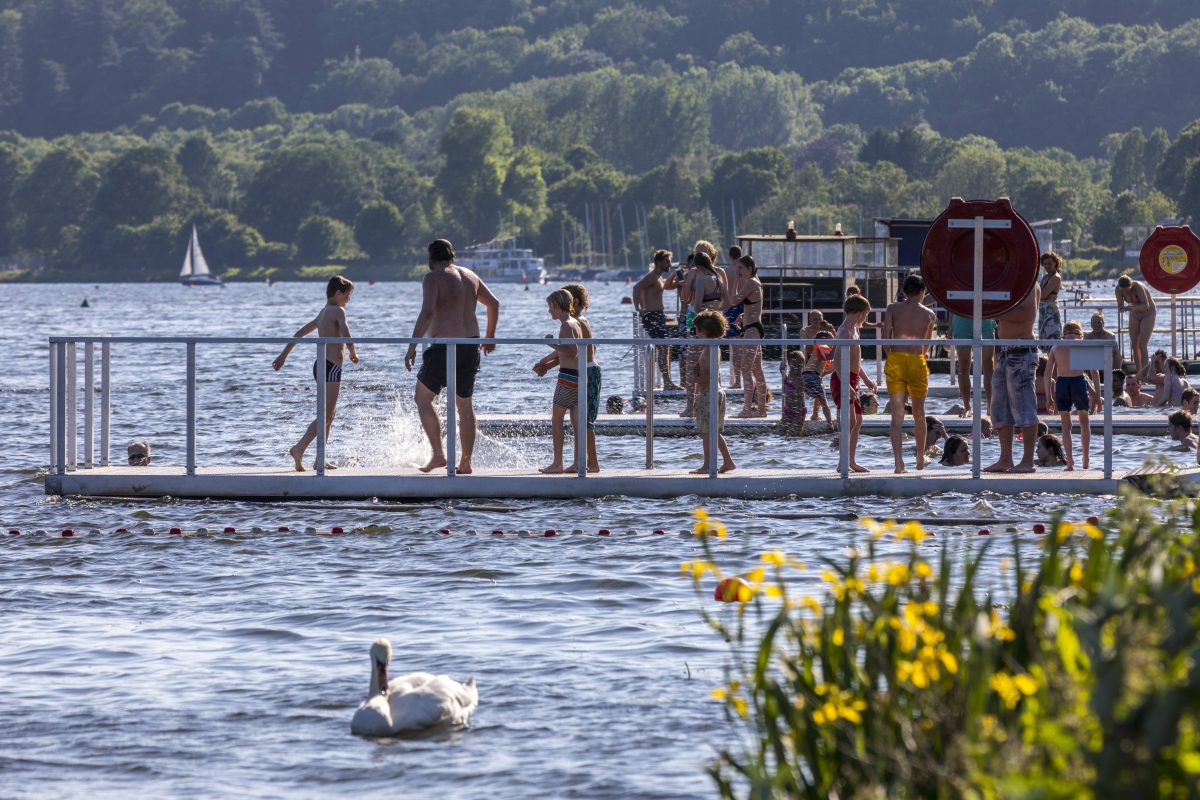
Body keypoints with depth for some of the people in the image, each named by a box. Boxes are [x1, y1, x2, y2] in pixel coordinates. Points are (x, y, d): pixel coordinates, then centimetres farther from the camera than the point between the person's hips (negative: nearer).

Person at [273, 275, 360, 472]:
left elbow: (300, 333, 23)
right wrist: (353, 354, -2)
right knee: (326, 415, -14)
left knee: (330, 413, 16)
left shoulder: (322, 313, 18)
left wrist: (283, 355, 27)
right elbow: (347, 337, -21)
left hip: (320, 366, 9)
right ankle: (299, 448, -29)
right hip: (331, 367, -9)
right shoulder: (338, 311, -8)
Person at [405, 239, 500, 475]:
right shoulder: (469, 276, 12)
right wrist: (489, 337, 29)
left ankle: (438, 455, -2)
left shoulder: (433, 278, -10)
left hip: (444, 348, -7)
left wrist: (412, 346, -21)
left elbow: (427, 312, -22)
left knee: (423, 398, 7)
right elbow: (494, 303, 18)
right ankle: (466, 462, 13)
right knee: (465, 405, 13)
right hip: (470, 348, 7)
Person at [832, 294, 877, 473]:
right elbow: (837, 361, -25)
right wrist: (845, 385, -31)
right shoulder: (847, 331, -16)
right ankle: (843, 463, -22)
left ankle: (851, 461, 24)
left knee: (858, 420, 17)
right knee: (850, 420, -18)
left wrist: (866, 379, 34)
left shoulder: (852, 330, 16)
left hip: (852, 380, 11)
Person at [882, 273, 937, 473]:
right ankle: (920, 459, 32)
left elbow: (885, 337, -6)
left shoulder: (893, 309, 4)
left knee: (897, 415, -1)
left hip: (895, 360, 0)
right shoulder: (929, 315, 7)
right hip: (917, 362, 0)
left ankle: (899, 462, -14)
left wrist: (891, 356, 8)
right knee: (919, 413, 18)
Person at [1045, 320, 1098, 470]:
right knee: (1084, 420, 20)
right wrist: (1096, 394, 9)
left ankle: (1070, 462, 6)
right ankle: (1086, 460, 17)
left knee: (1066, 425, 14)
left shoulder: (1056, 347, 14)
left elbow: (1048, 373, 9)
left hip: (1061, 384, 1)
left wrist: (1049, 397, 13)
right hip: (1079, 381, -1)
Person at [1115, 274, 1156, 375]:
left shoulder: (1138, 287, -31)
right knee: (1134, 345, 4)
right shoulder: (1119, 289, -15)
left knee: (1142, 345, -15)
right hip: (1134, 314, 6)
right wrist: (1121, 309, -35)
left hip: (1148, 314, -6)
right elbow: (1120, 305, -11)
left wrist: (1133, 308, -52)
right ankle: (1138, 372, 12)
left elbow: (1146, 305, -37)